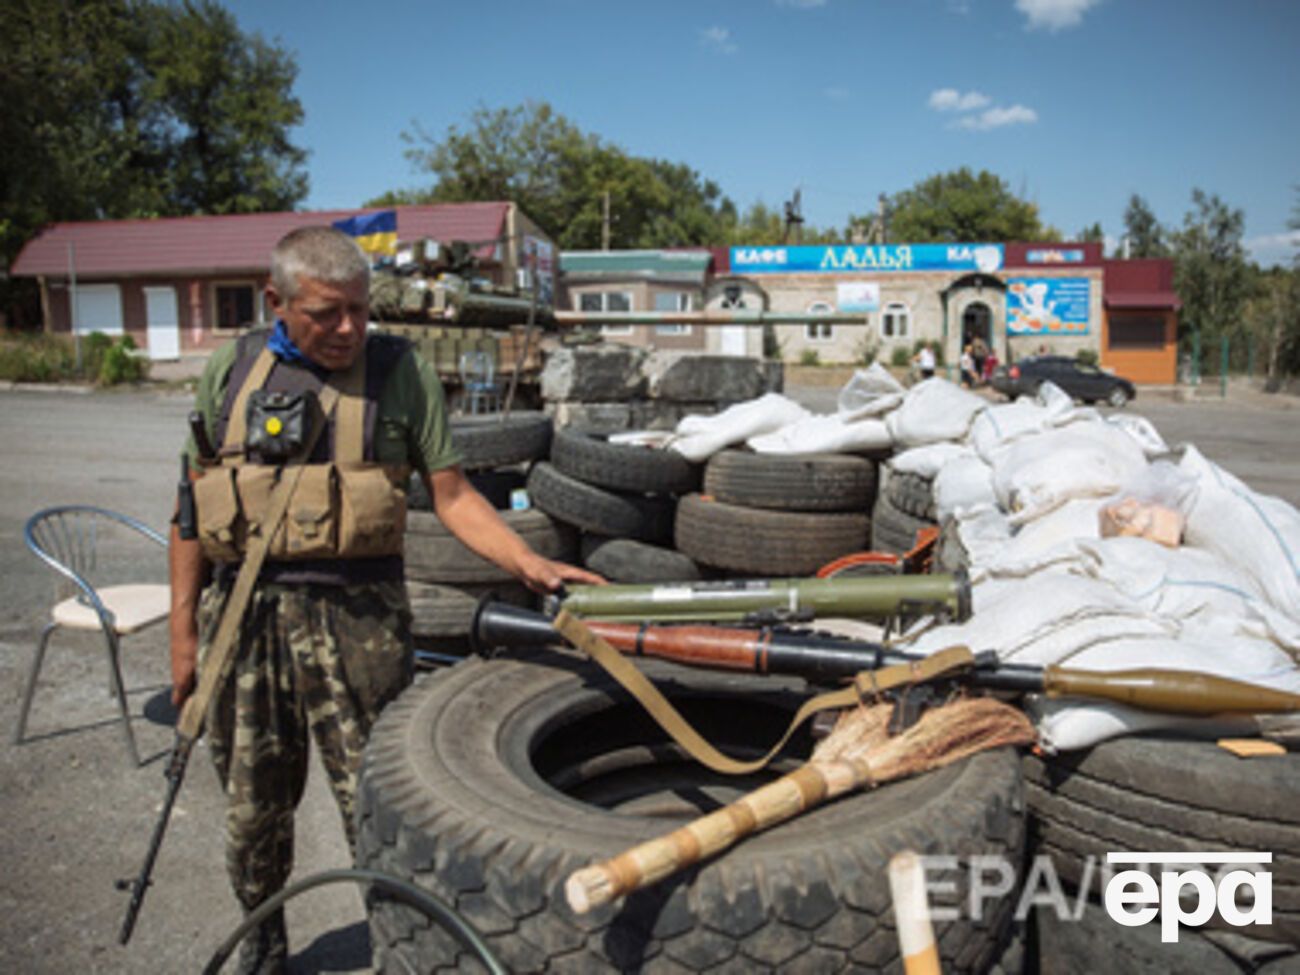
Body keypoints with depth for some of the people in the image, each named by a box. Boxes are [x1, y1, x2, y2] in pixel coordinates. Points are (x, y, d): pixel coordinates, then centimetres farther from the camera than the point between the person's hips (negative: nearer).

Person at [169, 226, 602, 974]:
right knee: (253, 806, 17)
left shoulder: (401, 370, -1)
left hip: (358, 613, -3)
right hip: (242, 607, 3)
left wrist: (529, 562, -19)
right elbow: (194, 502, 9)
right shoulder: (232, 369, 5)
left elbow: (453, 495, -4)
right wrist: (184, 629, 7)